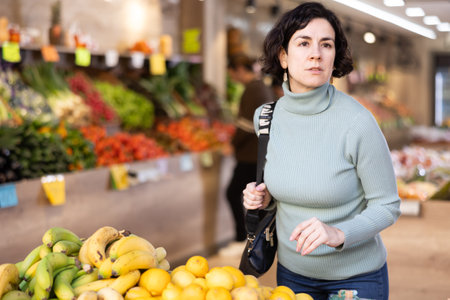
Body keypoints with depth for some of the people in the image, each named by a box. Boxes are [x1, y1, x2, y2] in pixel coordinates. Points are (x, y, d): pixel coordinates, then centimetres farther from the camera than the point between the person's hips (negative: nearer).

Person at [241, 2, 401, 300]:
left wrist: (338, 234, -28)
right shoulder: (266, 116, -6)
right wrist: (265, 198, -9)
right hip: (292, 272, 4)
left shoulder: (358, 122, -21)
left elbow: (387, 207, -13)